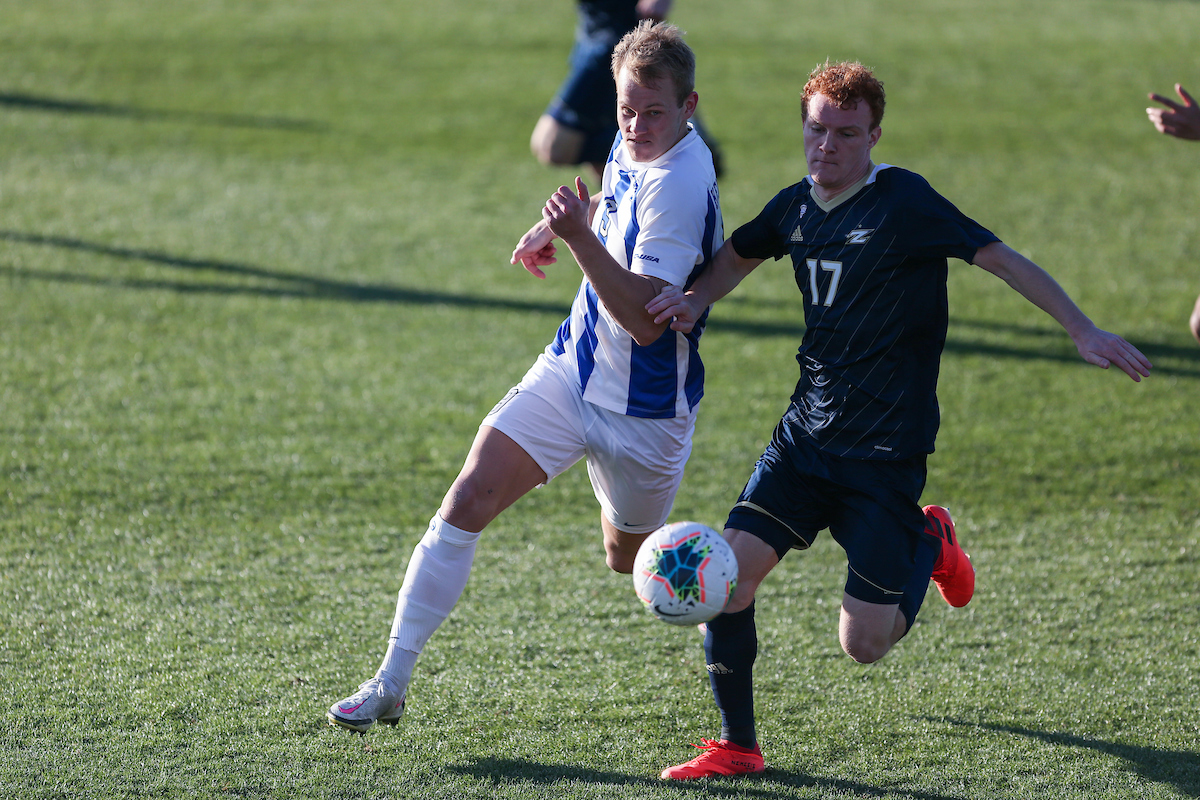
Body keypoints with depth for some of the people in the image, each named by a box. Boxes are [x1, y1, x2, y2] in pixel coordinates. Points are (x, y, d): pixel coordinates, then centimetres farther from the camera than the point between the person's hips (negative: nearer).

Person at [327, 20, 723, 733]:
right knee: (468, 500, -9)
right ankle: (391, 685, -6)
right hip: (571, 373, 6)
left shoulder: (681, 187, -27)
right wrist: (559, 224, 17)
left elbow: (646, 321, -33)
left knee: (631, 558, 15)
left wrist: (579, 237, -41)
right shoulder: (632, 148, -1)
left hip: (646, 410, -6)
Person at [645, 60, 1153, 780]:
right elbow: (737, 256, 25)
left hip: (886, 453, -6)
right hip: (805, 439, 6)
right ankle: (737, 747, 6)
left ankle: (928, 543, 26)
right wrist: (696, 299, 4)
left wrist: (1082, 329, -17)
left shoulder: (903, 201, -14)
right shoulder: (797, 207, 6)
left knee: (863, 644, -4)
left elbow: (1002, 258, -12)